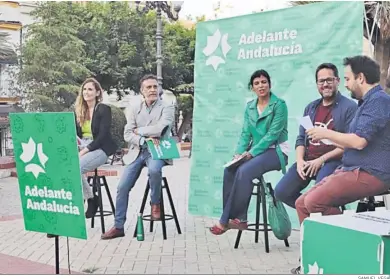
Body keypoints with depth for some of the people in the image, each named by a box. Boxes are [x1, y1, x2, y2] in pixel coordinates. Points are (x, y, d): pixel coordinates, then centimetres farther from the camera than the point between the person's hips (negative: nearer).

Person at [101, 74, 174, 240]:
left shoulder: (167, 107, -4)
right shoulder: (134, 109, 8)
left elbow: (161, 129, -20)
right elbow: (127, 135, 1)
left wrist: (139, 130, -7)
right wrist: (144, 140, -18)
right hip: (137, 152, 4)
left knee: (154, 170, -37)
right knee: (122, 187, -5)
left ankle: (155, 203, -9)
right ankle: (118, 227, 8)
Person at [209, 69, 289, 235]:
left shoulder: (279, 105, -8)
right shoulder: (249, 107, 11)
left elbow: (273, 134, -16)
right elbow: (245, 133, 8)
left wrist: (251, 153, -21)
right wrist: (239, 152, -10)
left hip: (275, 151, -6)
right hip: (256, 151, 6)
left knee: (244, 171, -30)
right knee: (229, 169, -21)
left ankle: (226, 220, -21)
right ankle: (239, 218, -17)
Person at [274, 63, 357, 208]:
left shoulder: (350, 107, -4)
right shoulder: (310, 108, 18)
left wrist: (321, 160, -13)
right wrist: (300, 160, -4)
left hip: (334, 160, -6)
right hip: (308, 160, 6)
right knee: (281, 191, -9)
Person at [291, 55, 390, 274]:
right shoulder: (368, 101, 22)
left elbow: (359, 141, -22)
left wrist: (326, 133, -10)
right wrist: (326, 138, 21)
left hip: (370, 174, -10)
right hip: (353, 170, 10)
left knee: (315, 201, -26)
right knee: (302, 203, 1)